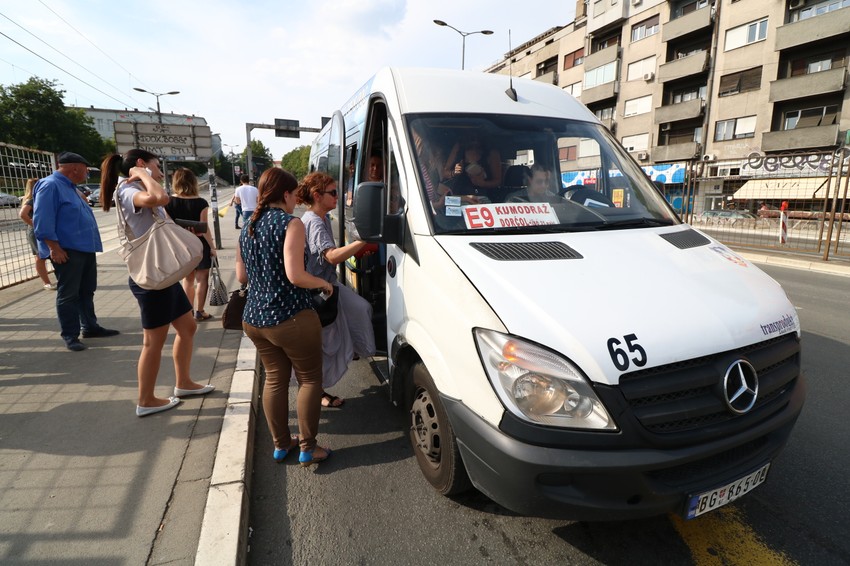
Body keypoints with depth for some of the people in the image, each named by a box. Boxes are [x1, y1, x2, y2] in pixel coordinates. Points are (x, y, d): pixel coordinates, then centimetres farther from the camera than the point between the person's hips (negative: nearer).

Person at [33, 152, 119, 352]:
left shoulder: (70, 187, 18)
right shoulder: (50, 185, -13)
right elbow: (42, 221, -20)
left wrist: (91, 245, 22)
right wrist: (54, 248, -22)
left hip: (85, 249, 10)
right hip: (67, 251, -10)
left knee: (86, 292, 16)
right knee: (68, 295, -2)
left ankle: (90, 327, 26)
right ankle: (70, 336, 5)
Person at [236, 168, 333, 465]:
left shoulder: (247, 226, 9)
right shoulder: (290, 223, -14)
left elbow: (241, 276, 13)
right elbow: (295, 275, -22)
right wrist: (322, 282, -5)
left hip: (254, 318, 7)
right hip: (291, 319, -7)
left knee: (274, 379, 19)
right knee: (310, 380, 10)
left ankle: (280, 444, 32)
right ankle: (307, 449, 17)